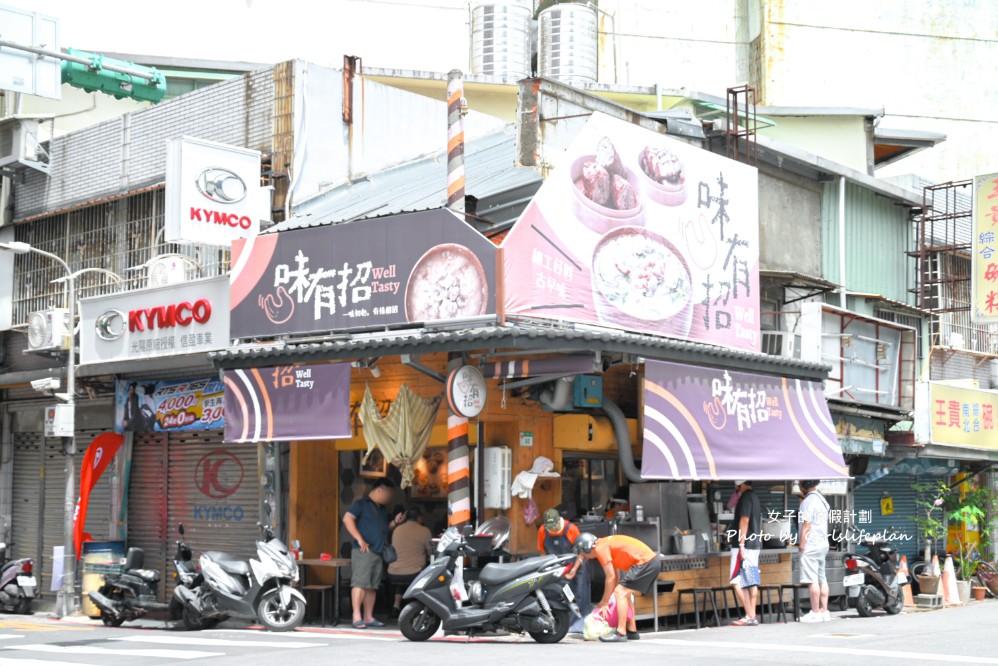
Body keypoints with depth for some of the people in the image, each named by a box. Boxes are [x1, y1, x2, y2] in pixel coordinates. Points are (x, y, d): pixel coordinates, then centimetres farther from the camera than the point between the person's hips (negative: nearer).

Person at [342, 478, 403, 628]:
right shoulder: (361, 504, -2)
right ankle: (357, 617, -15)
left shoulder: (382, 510, 22)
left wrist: (395, 523, 13)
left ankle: (368, 617, 12)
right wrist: (359, 539, -20)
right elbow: (347, 519, -15)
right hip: (363, 552, -8)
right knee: (360, 583, -12)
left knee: (372, 586, 8)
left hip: (378, 553, 8)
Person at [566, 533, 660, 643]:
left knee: (621, 592, -10)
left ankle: (621, 633, -14)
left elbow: (611, 577, -10)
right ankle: (632, 631, 24)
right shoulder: (606, 544, 20)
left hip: (644, 562, -10)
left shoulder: (600, 548, -8)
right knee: (624, 594, 20)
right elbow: (616, 577, 21)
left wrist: (604, 602, -2)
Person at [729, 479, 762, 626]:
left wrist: (741, 544, -20)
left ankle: (749, 616, -12)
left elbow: (744, 521, -19)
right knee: (751, 582, 8)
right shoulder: (755, 497, 16)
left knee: (736, 582, -8)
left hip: (745, 545, -10)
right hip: (755, 545, 10)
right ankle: (752, 616, 8)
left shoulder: (745, 497, -13)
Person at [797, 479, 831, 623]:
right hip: (823, 543, 10)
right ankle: (824, 611, 11)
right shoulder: (822, 499, 16)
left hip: (811, 545, -10)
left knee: (812, 580, -7)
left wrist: (801, 543, -12)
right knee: (822, 579, 10)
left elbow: (806, 524, -17)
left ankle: (815, 613, -6)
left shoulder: (808, 501, -13)